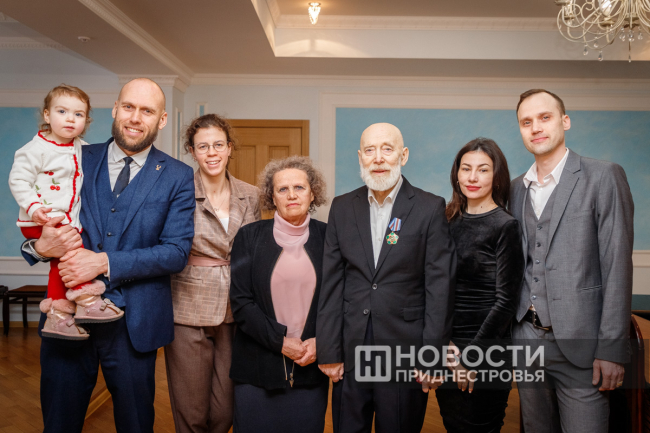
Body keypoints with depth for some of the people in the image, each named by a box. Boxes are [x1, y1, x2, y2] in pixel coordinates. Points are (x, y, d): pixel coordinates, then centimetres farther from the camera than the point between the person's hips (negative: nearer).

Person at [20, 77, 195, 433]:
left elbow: (177, 252, -11)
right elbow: (37, 221, 7)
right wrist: (40, 246, -18)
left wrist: (104, 262, -20)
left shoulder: (178, 177, -3)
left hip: (133, 323, -1)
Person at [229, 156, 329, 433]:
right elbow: (241, 301, -4)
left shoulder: (326, 237, 1)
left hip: (311, 368, 1)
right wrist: (280, 341, -12)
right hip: (258, 368, -1)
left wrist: (320, 341, -10)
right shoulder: (249, 237, -1)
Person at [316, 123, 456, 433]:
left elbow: (439, 287, -6)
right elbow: (331, 283, 3)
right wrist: (328, 350, 0)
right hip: (350, 350, 3)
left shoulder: (430, 208, -4)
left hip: (405, 348, -2)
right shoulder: (342, 207, 4)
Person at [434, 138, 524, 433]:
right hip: (446, 349, 5)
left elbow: (505, 301, -12)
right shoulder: (451, 220, 6)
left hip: (485, 351, -5)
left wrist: (470, 359, -12)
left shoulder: (505, 226, -10)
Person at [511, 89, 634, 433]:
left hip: (579, 342, -5)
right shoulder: (517, 188, 11)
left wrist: (612, 349, -13)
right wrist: (511, 331, 8)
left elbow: (617, 266, -10)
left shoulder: (603, 177, -5)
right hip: (527, 338, 5)